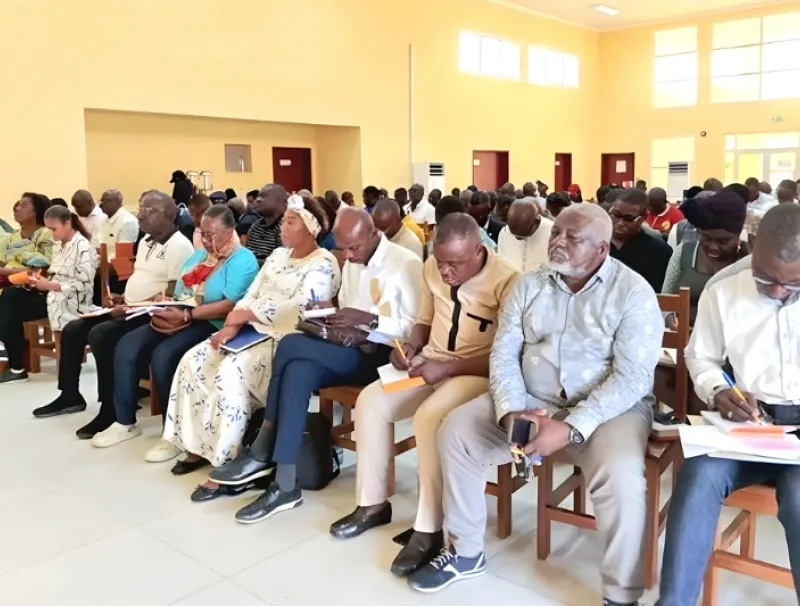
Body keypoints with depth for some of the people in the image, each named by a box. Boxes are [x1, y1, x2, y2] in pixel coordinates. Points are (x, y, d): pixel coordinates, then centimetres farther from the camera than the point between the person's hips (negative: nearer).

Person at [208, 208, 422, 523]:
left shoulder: (406, 264, -9)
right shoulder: (351, 265, 15)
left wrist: (371, 320, -24)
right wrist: (333, 320, -3)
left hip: (384, 356, -7)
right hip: (353, 352, 7)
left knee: (292, 345, -21)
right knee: (299, 370, -25)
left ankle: (262, 451, -10)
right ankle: (285, 484, -24)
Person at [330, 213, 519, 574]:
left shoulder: (506, 280, -18)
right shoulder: (432, 269, 4)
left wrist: (447, 368, -25)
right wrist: (411, 346, -4)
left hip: (478, 372, -7)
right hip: (430, 364, 7)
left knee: (429, 417, -33)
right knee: (370, 401, -12)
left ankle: (429, 530, -19)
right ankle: (373, 503, 5)